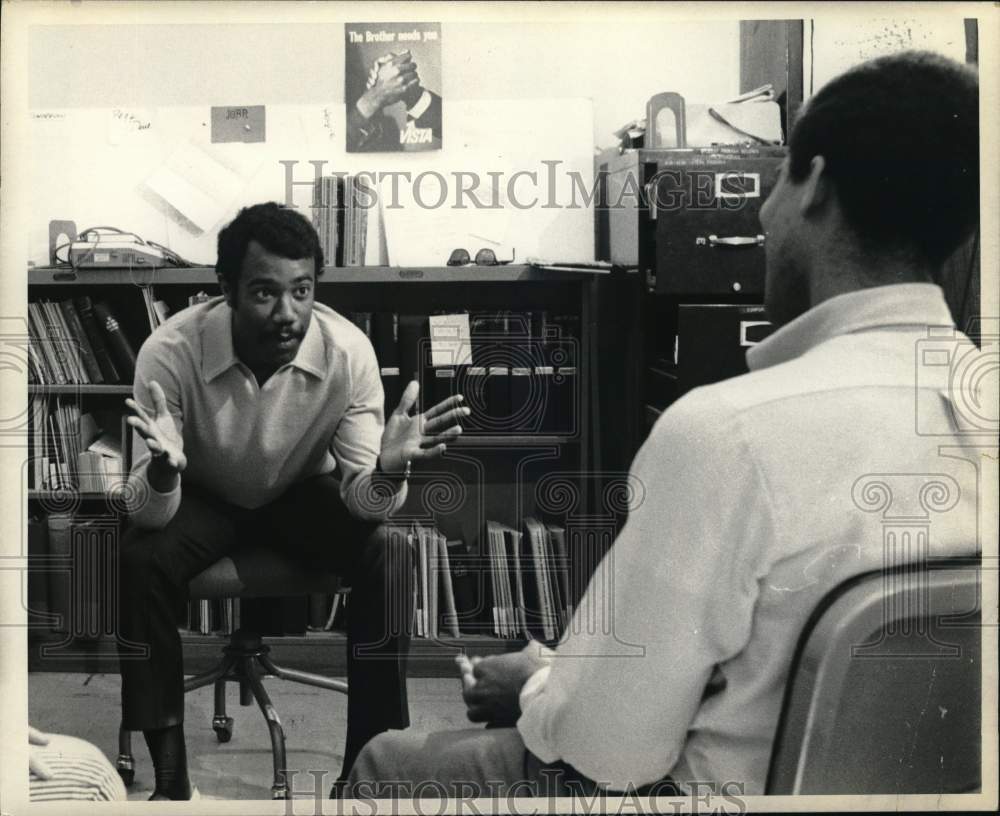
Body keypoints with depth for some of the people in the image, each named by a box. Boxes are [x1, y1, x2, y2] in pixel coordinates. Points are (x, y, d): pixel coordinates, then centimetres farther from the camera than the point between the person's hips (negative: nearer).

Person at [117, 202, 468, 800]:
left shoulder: (348, 351, -28)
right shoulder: (171, 352, -30)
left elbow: (363, 502, -22)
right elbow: (149, 514, -26)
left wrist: (389, 470, -45)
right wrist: (163, 469, -50)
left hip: (305, 492, 1)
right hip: (204, 498, 0)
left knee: (391, 555, -27)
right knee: (139, 562, -30)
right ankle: (168, 769, -14)